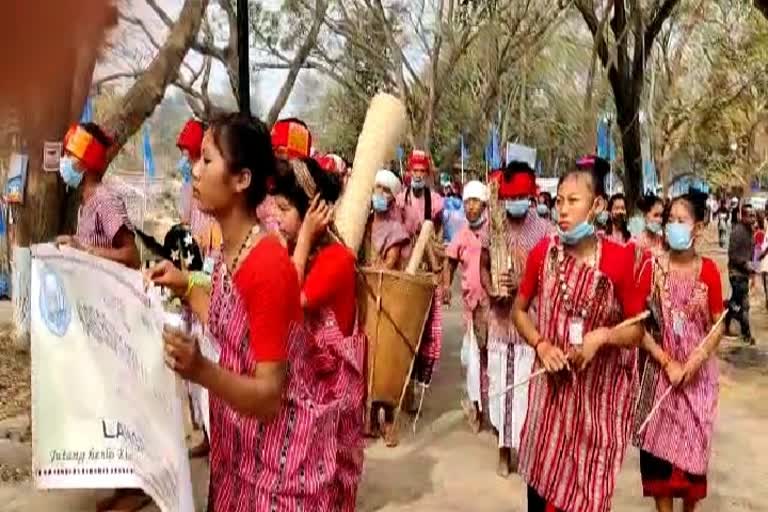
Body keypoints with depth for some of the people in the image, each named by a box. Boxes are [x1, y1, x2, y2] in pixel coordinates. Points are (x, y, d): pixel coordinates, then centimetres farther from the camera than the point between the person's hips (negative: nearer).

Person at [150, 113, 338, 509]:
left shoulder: (268, 266, -27)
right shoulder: (229, 251, 0)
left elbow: (269, 398, -26)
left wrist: (201, 372, -39)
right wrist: (186, 289, 12)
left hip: (280, 449, -8)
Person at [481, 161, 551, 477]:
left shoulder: (543, 230, -4)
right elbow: (483, 265, 9)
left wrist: (522, 285, -22)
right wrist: (490, 289, -11)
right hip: (500, 316, 3)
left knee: (525, 381, -1)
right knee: (499, 380, 8)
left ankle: (523, 445, 10)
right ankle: (505, 446, 21)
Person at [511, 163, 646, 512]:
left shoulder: (620, 259, -12)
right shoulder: (543, 252, -6)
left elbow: (637, 330, -3)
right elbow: (519, 310, 7)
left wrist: (602, 335, -22)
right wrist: (541, 345, -10)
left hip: (600, 391, -2)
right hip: (551, 384, 2)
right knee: (541, 475, 13)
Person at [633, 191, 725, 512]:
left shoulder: (708, 270, -5)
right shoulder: (653, 267, -7)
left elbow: (718, 325, 1)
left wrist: (695, 360, -14)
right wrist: (667, 362, -13)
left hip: (699, 374, 1)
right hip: (659, 370, 0)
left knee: (694, 447, 10)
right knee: (660, 444, 4)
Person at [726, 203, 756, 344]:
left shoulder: (750, 230, 10)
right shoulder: (737, 231, -18)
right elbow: (732, 254, -21)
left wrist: (751, 265, 11)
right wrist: (746, 264, -24)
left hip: (744, 271, 9)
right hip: (737, 272, -9)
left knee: (735, 301, 18)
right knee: (743, 304, -5)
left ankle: (726, 326, 30)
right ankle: (746, 334, 4)